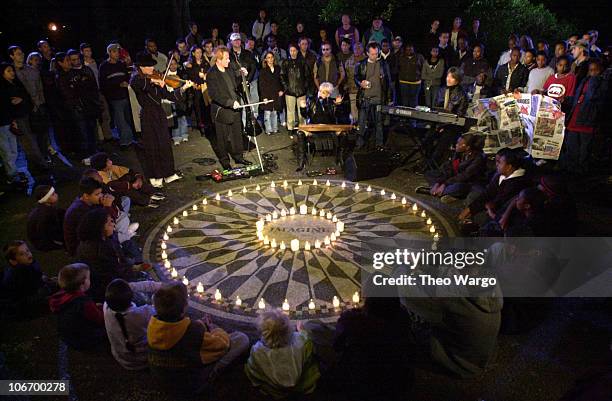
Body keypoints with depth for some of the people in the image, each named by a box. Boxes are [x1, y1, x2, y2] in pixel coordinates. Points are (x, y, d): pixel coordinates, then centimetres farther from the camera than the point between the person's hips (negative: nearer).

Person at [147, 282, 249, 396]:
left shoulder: (152, 324, -18)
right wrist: (214, 328, 1)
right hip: (191, 387, -6)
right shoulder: (193, 331, -38)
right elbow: (223, 344, -18)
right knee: (242, 338, -5)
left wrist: (202, 324, 3)